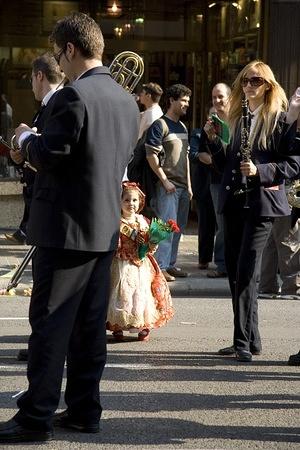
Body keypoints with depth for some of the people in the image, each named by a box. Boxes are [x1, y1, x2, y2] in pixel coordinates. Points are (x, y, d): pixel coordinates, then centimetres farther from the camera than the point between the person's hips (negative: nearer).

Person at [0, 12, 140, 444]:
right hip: (107, 228, 8)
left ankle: (36, 417, -1)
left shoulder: (73, 96, -17)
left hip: (67, 227, -8)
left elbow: (51, 157, -19)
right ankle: (84, 410, 18)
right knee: (90, 324, 12)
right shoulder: (127, 101, 10)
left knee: (50, 324, -4)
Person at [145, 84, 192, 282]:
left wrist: (189, 185, 17)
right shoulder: (159, 126, -8)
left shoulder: (183, 127, 17)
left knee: (178, 226, 11)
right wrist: (165, 180, -15)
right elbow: (151, 156, -14)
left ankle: (170, 264, 18)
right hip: (168, 185, -8)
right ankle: (161, 267, -6)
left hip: (183, 185, 8)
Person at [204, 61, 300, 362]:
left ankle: (245, 342, -9)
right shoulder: (237, 118, 14)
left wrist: (260, 171, -20)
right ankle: (247, 340, 17)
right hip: (234, 201, 7)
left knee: (246, 272, -12)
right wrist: (213, 139, 2)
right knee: (234, 270, 8)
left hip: (262, 203, -7)